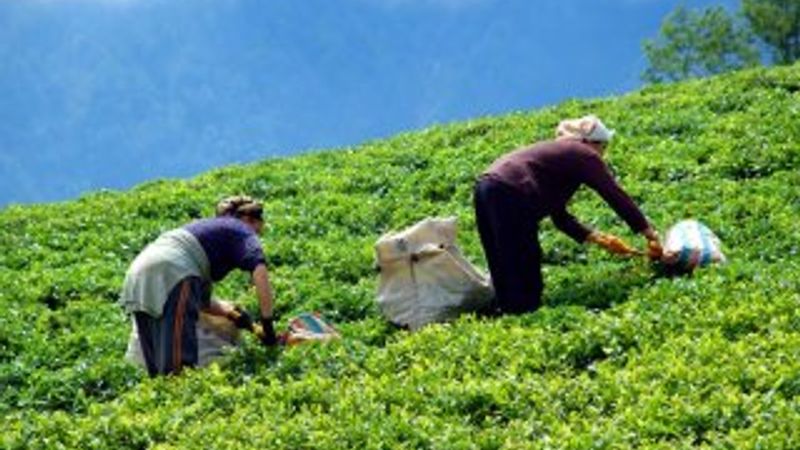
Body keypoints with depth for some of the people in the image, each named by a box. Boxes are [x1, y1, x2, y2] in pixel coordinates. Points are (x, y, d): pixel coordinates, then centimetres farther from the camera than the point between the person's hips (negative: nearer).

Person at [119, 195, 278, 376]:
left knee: (158, 369, 6)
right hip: (170, 273, -8)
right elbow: (259, 273, -7)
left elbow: (201, 300, 31)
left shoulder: (207, 228, 34)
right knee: (180, 364, -13)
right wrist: (268, 326, -4)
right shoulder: (241, 230, 13)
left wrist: (230, 312, 18)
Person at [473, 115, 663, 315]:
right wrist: (651, 236, 7)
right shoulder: (584, 155, 6)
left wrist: (599, 238, 27)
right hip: (510, 195, -9)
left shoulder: (556, 152, 30)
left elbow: (560, 217, 30)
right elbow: (617, 197, 3)